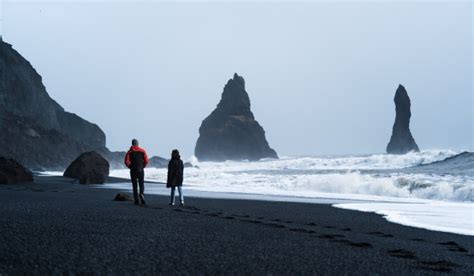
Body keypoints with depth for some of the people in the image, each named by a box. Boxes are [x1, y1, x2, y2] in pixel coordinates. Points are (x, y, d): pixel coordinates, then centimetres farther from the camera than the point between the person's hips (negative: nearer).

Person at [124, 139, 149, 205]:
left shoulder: (129, 152, 0)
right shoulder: (142, 151, 2)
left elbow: (126, 161, -10)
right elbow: (146, 161, -5)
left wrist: (130, 167, 6)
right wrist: (143, 166, 9)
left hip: (133, 171, 0)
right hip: (141, 170, 0)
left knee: (134, 185, 7)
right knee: (141, 185, 6)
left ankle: (136, 200, 3)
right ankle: (141, 194, -23)